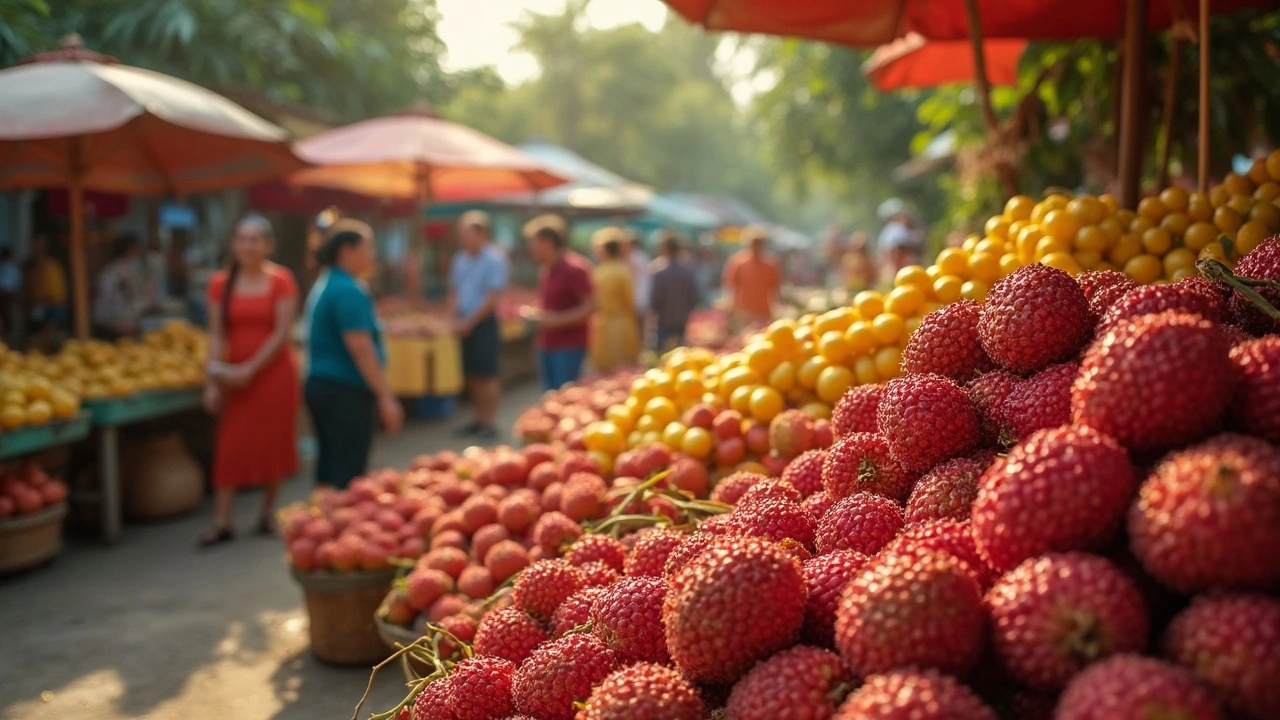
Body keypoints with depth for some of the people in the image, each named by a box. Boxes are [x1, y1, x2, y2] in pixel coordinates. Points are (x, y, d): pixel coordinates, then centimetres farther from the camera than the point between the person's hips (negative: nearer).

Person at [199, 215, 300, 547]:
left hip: (273, 372, -2)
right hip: (235, 376, 2)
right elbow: (217, 334, 2)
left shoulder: (281, 281, -4)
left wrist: (250, 369, -15)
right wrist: (212, 380, -5)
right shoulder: (221, 283, 3)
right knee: (230, 446, -1)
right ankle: (221, 522, 3)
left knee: (272, 443, 4)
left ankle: (268, 513, 19)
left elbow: (282, 333, -10)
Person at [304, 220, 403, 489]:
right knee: (348, 476, -5)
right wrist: (385, 397, -21)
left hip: (320, 384, 10)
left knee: (329, 467, 15)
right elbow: (360, 348, -22)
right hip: (346, 392, -10)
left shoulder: (324, 284, 15)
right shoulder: (349, 290, -16)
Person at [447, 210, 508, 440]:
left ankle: (490, 422, 4)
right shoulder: (459, 259, 11)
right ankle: (479, 419, 21)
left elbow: (492, 298, -14)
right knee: (472, 375, 11)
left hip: (484, 324, -6)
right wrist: (455, 319, 1)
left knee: (487, 375, -3)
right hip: (464, 325, 7)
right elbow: (454, 292, 16)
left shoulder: (494, 259, -10)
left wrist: (469, 322, -13)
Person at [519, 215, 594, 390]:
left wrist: (557, 320, -22)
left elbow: (590, 307, -15)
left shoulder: (574, 268, -13)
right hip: (546, 346, 8)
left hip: (569, 347, -8)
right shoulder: (545, 269, 12)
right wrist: (533, 312, 6)